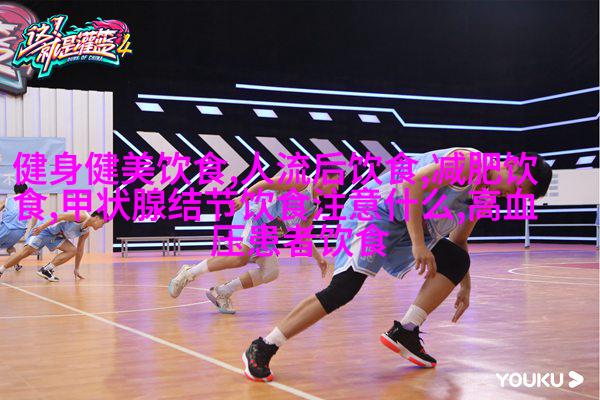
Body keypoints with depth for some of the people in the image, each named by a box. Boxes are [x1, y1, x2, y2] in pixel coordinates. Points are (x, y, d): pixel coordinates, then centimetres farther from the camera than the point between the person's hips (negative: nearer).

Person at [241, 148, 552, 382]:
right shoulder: (468, 161, -16)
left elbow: (458, 241, 27)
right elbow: (412, 185, -26)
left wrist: (464, 286, 27)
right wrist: (418, 245, -28)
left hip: (403, 227, 10)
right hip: (374, 210, -9)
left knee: (456, 261, 1)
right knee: (343, 289, -20)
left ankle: (405, 333, 0)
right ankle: (261, 349, -15)